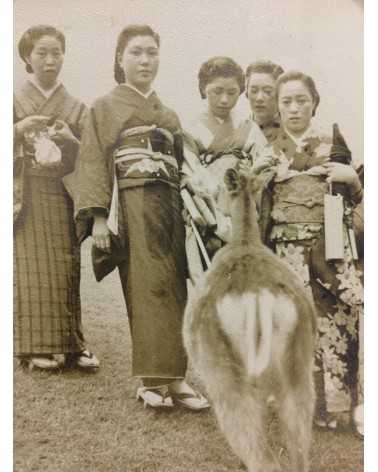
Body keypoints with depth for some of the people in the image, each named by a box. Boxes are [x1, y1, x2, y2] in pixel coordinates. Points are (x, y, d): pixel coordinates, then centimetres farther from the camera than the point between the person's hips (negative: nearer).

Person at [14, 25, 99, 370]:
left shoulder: (76, 107, 12)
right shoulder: (15, 101, 8)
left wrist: (70, 139, -9)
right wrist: (20, 129, -14)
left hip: (60, 196, 2)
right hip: (25, 196, -1)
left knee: (65, 270, -1)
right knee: (31, 270, -4)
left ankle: (70, 343, 6)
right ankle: (38, 346, 3)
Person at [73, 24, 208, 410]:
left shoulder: (169, 116, 24)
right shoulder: (104, 108, 11)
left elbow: (183, 170, 19)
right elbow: (93, 163, 0)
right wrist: (98, 215, -12)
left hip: (168, 209, 5)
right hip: (131, 209, -4)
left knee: (173, 291, -1)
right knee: (148, 290, -11)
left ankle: (171, 376, 4)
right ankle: (154, 378, -6)